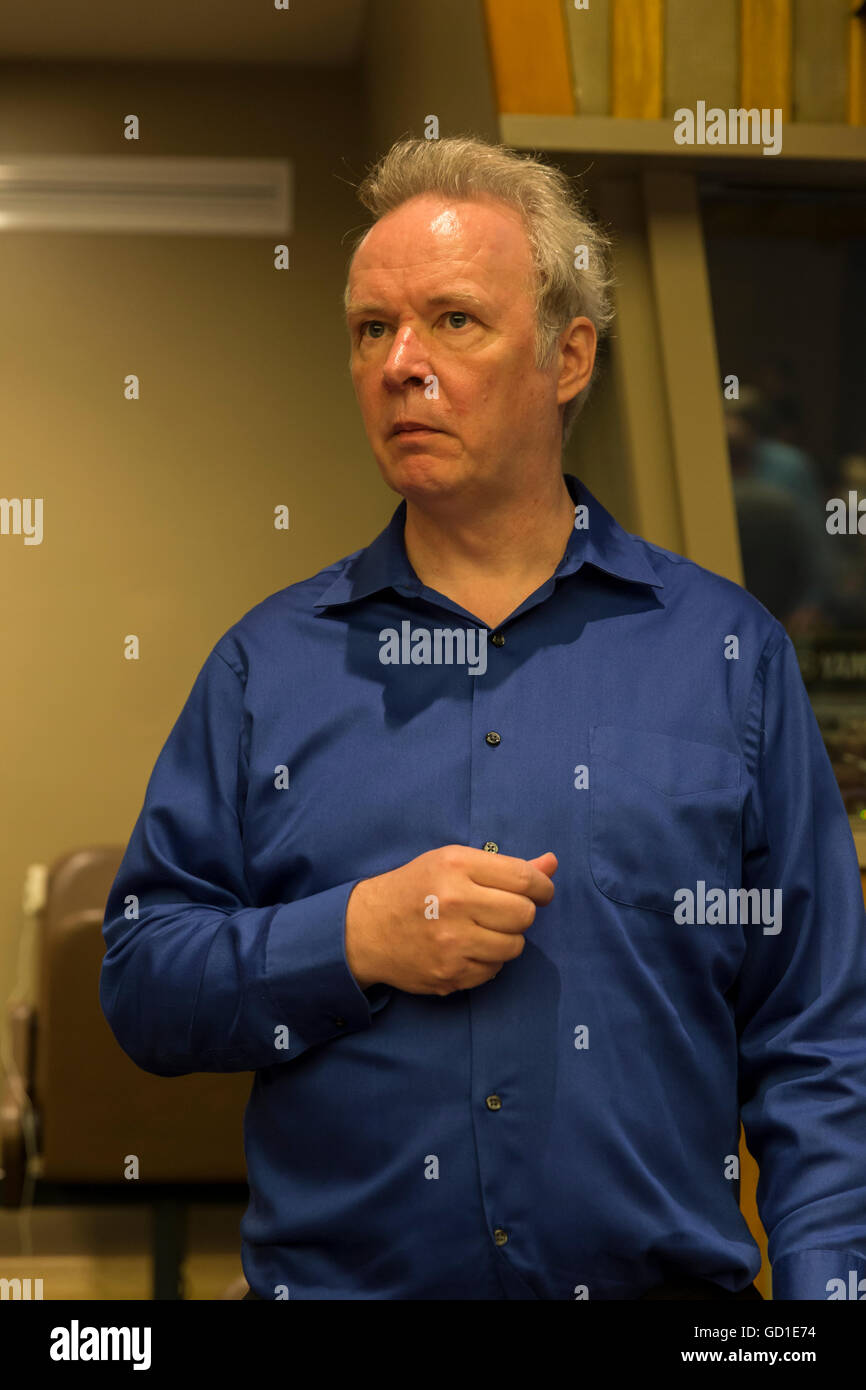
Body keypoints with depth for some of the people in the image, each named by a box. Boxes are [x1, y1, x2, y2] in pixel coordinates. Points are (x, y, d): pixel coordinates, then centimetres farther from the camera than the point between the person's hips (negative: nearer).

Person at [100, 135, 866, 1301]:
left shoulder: (728, 651, 2)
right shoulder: (271, 661, 3)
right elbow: (140, 983, 1)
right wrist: (352, 941, -14)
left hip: (666, 1278, 0)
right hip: (332, 1274, 1)